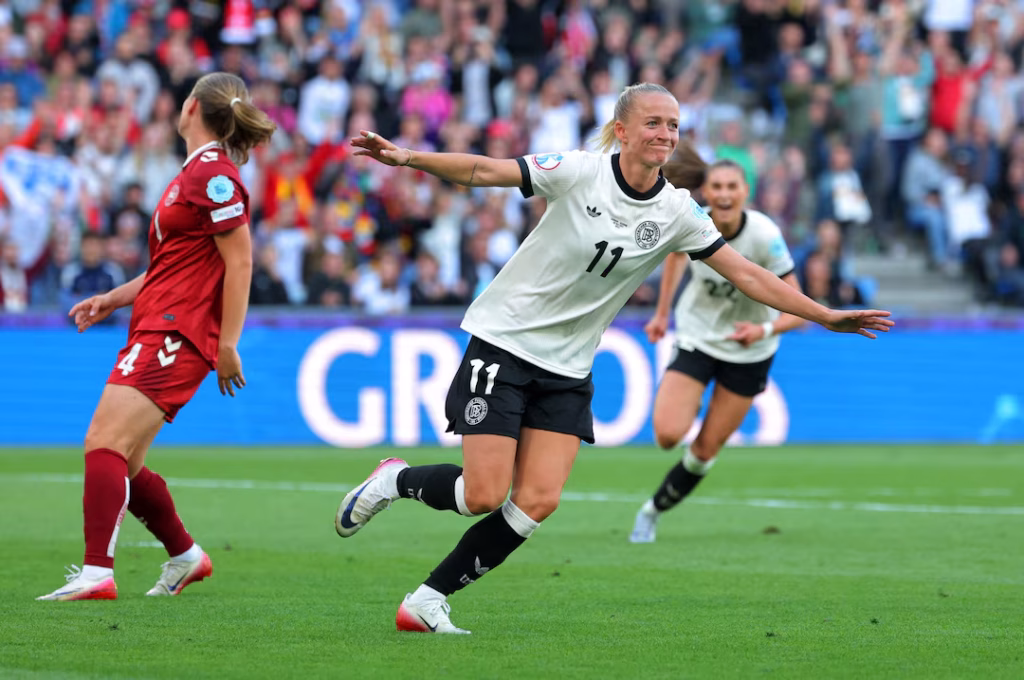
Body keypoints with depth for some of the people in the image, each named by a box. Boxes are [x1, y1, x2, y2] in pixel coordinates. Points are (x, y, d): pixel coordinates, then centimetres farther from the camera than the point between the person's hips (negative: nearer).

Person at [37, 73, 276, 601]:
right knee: (119, 463, 13)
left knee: (105, 444, -20)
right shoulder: (197, 172, 20)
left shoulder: (214, 175, -11)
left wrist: (227, 344, -17)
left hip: (176, 335, -10)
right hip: (154, 332, 10)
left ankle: (96, 573, -26)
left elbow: (240, 262, -15)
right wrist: (114, 298, 19)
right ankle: (185, 557, 28)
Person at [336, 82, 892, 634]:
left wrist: (826, 316, 0)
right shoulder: (578, 172, -13)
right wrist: (408, 158, -31)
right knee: (484, 495, -11)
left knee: (537, 502, -8)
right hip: (504, 342, -4)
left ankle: (426, 602, 4)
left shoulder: (676, 213, -2)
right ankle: (394, 480, 21)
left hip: (567, 371, 4)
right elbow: (482, 171, -16)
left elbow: (747, 275, 3)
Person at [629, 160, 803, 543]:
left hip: (748, 351, -1)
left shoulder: (765, 236, -29)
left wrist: (765, 329, -45)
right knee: (668, 435, -17)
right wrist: (661, 314, 9)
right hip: (696, 336, 1)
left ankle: (653, 511, 29)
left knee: (705, 451, 4)